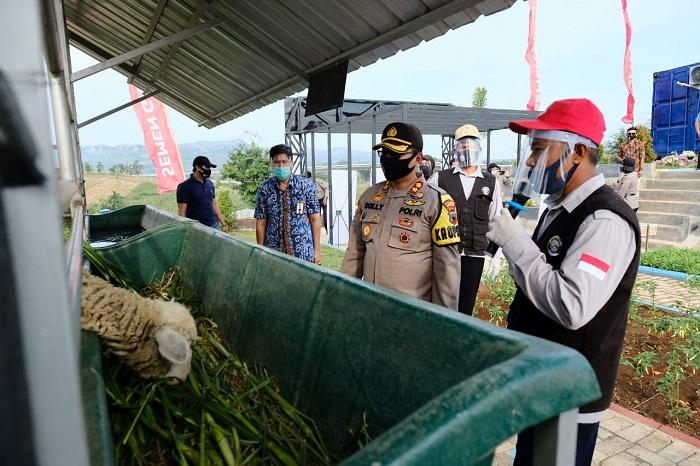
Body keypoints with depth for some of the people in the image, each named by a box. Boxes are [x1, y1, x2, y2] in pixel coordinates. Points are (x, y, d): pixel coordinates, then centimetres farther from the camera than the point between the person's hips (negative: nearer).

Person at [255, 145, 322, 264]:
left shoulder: (306, 185, -2)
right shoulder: (264, 189, 0)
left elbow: (315, 219, 0)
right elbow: (260, 223, 4)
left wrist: (317, 250, -2)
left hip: (303, 253, -1)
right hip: (274, 252, 1)